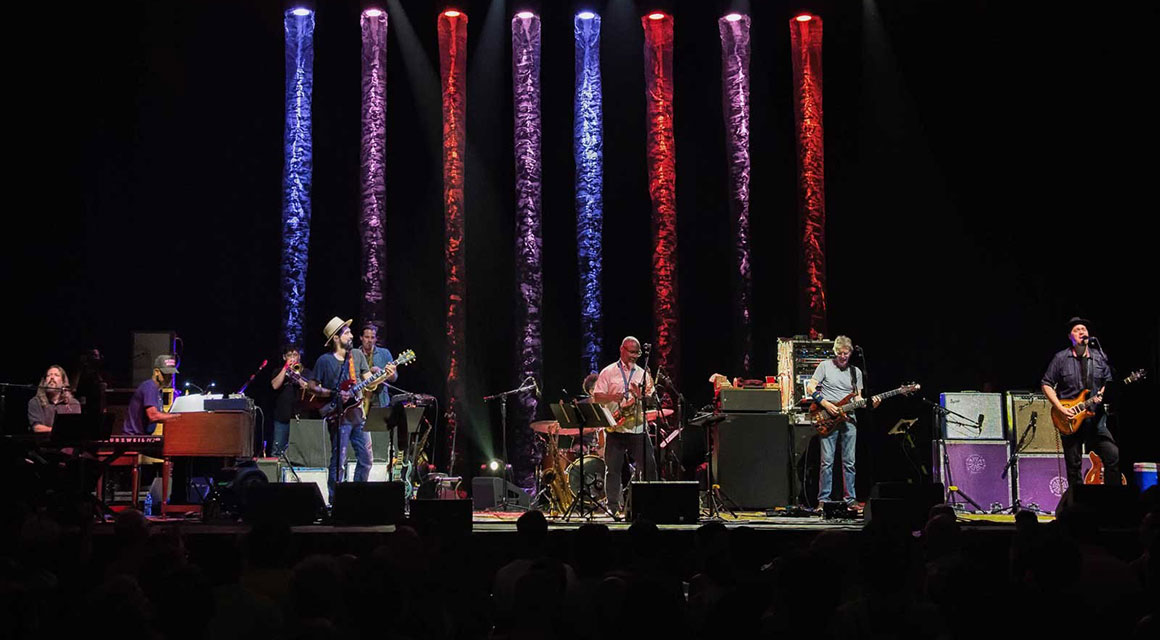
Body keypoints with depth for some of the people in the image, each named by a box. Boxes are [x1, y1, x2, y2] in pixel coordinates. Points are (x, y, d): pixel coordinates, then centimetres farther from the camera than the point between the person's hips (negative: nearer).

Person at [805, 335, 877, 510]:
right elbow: (810, 387, 0)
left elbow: (857, 397, 14)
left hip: (848, 420, 3)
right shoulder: (825, 366, 3)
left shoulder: (856, 371, 13)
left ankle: (850, 499, 9)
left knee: (849, 462, 3)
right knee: (827, 461, -5)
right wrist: (825, 404, -11)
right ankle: (823, 499, 0)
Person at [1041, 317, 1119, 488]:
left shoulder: (1100, 357, 8)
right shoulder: (1061, 358, 0)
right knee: (1073, 467, 2)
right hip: (1070, 421, -2)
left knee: (1114, 456, -11)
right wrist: (1060, 408, -9)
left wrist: (1105, 391, -7)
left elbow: (1109, 382, 16)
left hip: (1096, 418, 2)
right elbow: (1046, 384, 1)